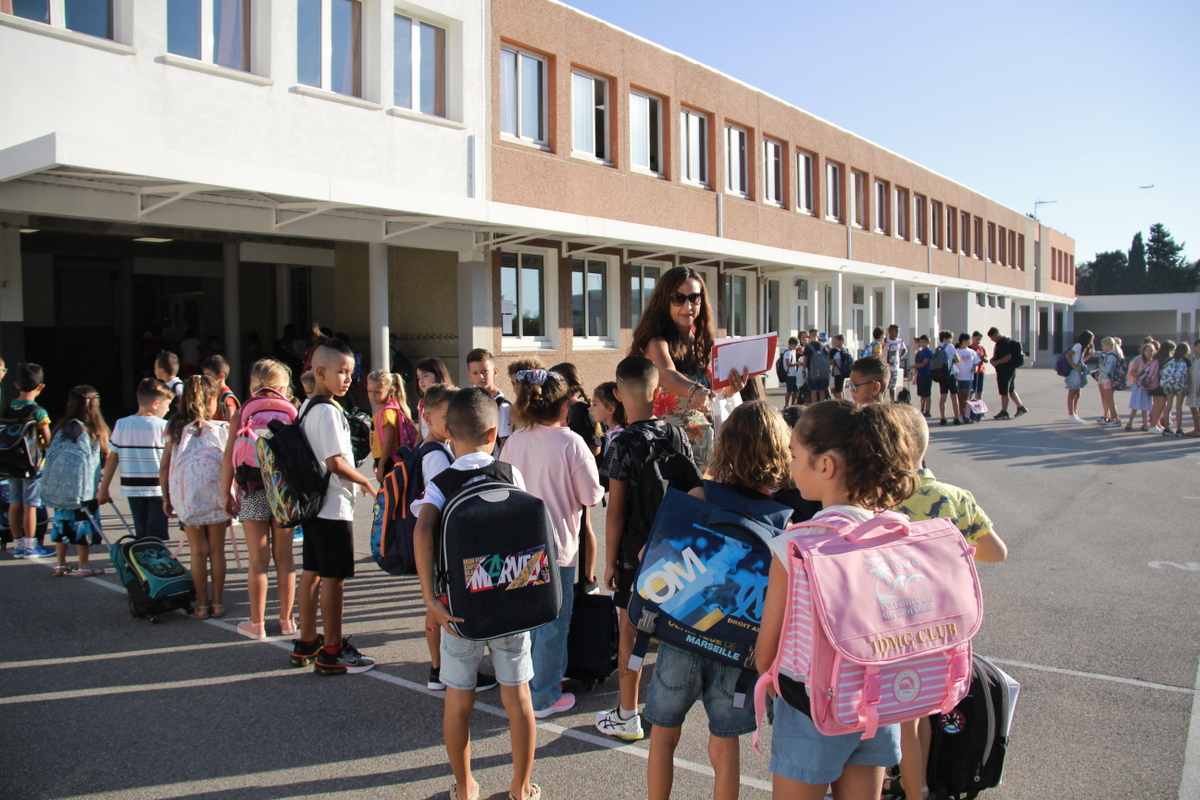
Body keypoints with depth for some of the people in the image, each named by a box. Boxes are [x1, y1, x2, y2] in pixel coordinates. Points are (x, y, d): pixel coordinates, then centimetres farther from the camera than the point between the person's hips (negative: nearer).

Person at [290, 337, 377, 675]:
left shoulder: (307, 407, 12)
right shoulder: (328, 411, -18)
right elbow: (335, 462, -22)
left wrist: (355, 480, 17)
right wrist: (366, 482, -8)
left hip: (313, 502, 10)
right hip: (334, 507, -10)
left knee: (311, 573, 15)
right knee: (334, 577, -2)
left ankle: (306, 644, 26)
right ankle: (332, 652, 6)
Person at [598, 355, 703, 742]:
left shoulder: (624, 445, -16)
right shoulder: (677, 435, -1)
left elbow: (616, 511, -14)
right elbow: (693, 490, 5)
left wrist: (609, 561, -5)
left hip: (636, 553, -5)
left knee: (630, 630, 6)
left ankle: (627, 717, 16)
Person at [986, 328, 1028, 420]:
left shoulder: (1004, 343, -18)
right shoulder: (1000, 342, 14)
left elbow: (1008, 357, -25)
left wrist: (996, 362, -21)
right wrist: (994, 360, 10)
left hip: (1005, 370, -10)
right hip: (1010, 370, 10)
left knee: (1004, 392, -3)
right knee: (1011, 390, 17)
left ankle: (1004, 412, 3)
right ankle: (1021, 407, 22)